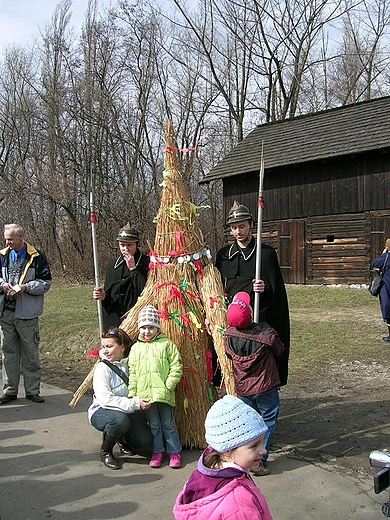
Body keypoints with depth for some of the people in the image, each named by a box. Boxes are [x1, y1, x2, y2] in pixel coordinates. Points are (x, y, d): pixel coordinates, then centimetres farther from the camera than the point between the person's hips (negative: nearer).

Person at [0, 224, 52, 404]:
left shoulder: (36, 257, -3)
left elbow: (45, 283, -3)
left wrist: (26, 287, -16)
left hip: (27, 313, -4)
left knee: (30, 352, 4)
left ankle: (32, 391, 15)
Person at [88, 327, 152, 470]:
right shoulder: (103, 368, -15)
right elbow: (105, 399, -26)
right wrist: (134, 403, -31)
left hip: (129, 411, 4)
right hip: (101, 412, -4)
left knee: (145, 442, -15)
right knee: (120, 420, -38)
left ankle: (122, 438, 20)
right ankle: (105, 451, -8)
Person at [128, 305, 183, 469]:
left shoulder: (167, 344, 2)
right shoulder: (135, 348, 11)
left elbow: (176, 366, -1)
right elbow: (132, 373, 10)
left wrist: (170, 384, -11)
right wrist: (132, 394, 4)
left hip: (164, 393, -2)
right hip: (145, 393, 2)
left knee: (168, 423, 5)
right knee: (154, 424, 11)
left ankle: (174, 452, 18)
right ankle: (157, 452, 23)